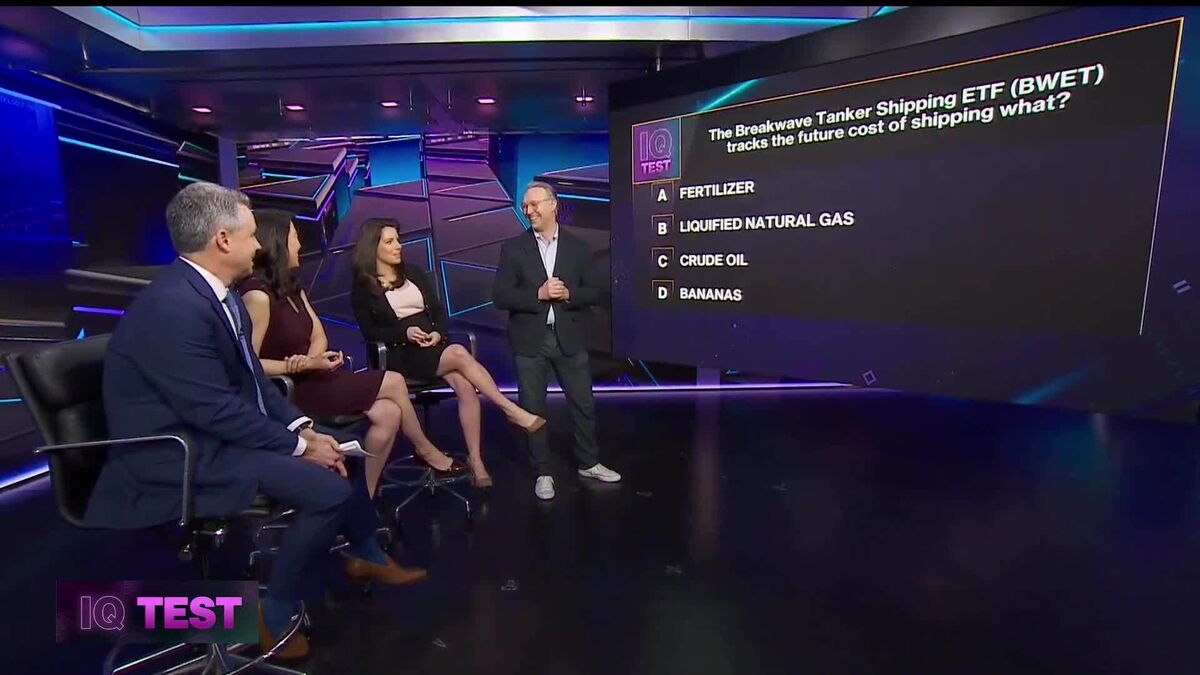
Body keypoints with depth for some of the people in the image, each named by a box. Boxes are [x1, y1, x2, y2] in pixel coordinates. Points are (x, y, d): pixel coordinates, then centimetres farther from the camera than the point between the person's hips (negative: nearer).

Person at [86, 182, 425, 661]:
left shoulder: (218, 293, 3)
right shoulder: (173, 306, -26)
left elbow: (252, 378, 7)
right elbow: (218, 410, -26)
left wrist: (303, 428, -4)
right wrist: (299, 445, -17)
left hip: (217, 432, 10)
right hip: (181, 455, -10)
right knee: (328, 487, -22)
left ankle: (365, 555, 31)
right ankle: (276, 614, 2)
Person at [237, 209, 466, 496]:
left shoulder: (291, 288, 10)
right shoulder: (257, 295, -19)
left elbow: (319, 337, 7)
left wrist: (310, 359, -13)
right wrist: (298, 367, -24)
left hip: (309, 378, 9)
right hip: (290, 390, -8)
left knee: (388, 414, -8)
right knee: (393, 382, -11)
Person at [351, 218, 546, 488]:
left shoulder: (414, 274, 15)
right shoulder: (362, 289, 4)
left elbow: (439, 310, 12)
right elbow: (370, 332, -2)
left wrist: (438, 332, -8)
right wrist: (405, 333, -18)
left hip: (434, 344, 4)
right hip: (401, 354, -4)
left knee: (465, 387, -26)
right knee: (459, 354, -32)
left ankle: (475, 460, -22)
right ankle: (513, 411, -25)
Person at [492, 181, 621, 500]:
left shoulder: (577, 246, 5)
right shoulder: (513, 248, 1)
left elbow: (594, 292, 4)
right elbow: (500, 296, -6)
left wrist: (568, 294, -15)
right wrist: (538, 294, -19)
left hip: (568, 338, 1)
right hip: (529, 341, -1)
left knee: (583, 403, 10)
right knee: (533, 408, 6)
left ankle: (589, 463, 31)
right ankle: (543, 473, 22)